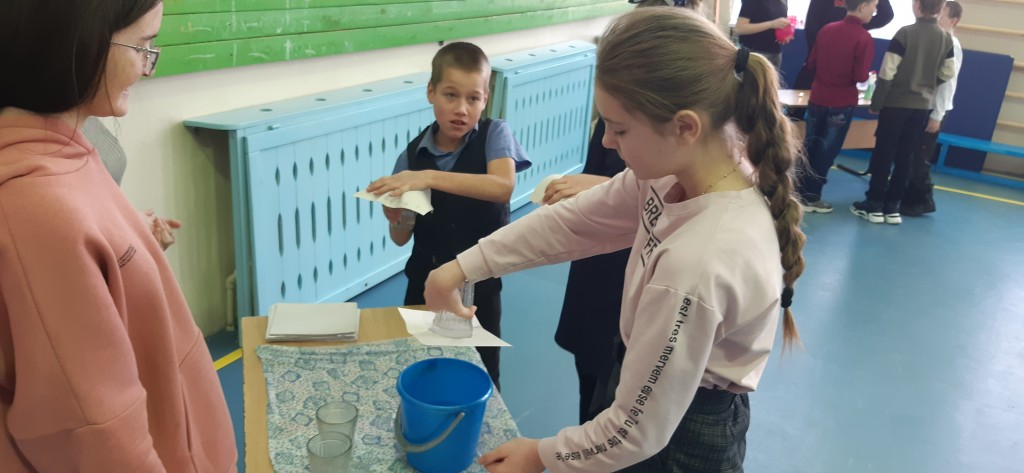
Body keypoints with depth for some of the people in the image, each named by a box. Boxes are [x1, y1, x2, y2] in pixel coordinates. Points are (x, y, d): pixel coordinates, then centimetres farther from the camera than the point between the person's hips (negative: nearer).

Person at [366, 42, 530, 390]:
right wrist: (396, 219, -23)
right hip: (425, 283, 2)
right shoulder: (412, 155, -4)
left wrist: (429, 178, -38)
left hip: (478, 284, -2)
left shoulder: (494, 135, -10)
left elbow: (503, 187, -31)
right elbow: (402, 239, 0)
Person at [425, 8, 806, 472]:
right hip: (675, 400, 7)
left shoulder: (698, 265, -37)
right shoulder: (682, 168, -14)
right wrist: (459, 270, -5)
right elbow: (574, 222, -3)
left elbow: (638, 431, -26)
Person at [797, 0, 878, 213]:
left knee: (809, 147, 15)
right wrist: (867, 75, 5)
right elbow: (860, 77, -17)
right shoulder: (864, 38, -15)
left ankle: (798, 191, 22)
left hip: (818, 98, 5)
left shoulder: (827, 29, 1)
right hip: (842, 103, -4)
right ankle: (811, 197, 11)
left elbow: (811, 64, 6)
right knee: (827, 151, 6)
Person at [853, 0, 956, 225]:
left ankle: (874, 205, 7)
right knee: (904, 157, 10)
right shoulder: (947, 39, 1)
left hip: (896, 103, -4)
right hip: (922, 106, 4)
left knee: (883, 153, 4)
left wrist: (876, 103, -7)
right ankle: (892, 206, 13)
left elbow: (887, 72, -15)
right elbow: (948, 73, 8)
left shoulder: (906, 33, -14)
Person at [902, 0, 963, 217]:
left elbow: (948, 83, -15)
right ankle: (910, 196, 22)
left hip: (933, 110, -7)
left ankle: (923, 200, 11)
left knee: (919, 158, -1)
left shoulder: (951, 46, -13)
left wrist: (937, 116, -15)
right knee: (908, 155, 11)